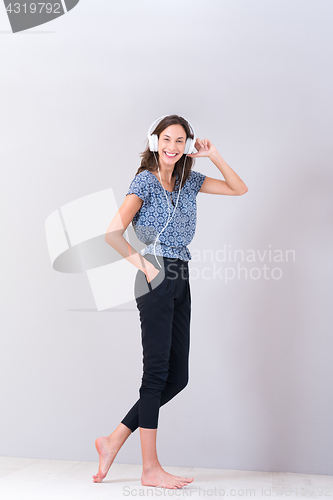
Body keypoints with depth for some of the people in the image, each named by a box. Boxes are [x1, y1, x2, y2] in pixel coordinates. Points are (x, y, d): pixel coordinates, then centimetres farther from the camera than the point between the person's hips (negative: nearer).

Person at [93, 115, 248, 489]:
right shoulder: (145, 181, -3)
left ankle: (114, 441, 15)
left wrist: (213, 155, 9)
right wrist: (145, 267, -12)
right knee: (157, 371, -6)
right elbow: (113, 232, -12)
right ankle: (150, 468, 2)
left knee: (177, 376, 6)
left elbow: (239, 189, 18)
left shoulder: (189, 180, 16)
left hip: (180, 280, 7)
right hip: (157, 279, -7)